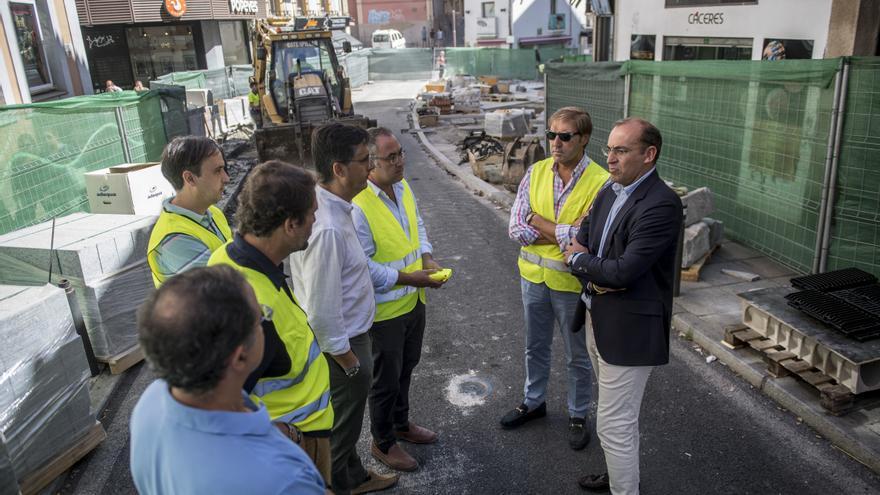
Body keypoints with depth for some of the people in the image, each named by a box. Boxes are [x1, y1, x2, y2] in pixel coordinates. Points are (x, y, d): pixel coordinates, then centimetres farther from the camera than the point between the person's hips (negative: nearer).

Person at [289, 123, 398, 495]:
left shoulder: (327, 205, -3)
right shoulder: (327, 229, -33)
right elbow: (322, 312, -28)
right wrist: (348, 360, -16)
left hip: (348, 336, 9)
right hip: (342, 345, -9)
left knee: (345, 419, 28)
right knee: (341, 427, 16)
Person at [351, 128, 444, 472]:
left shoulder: (402, 187, 0)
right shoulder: (359, 205, -27)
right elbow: (360, 266, -26)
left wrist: (427, 259, -3)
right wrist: (408, 278, -22)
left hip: (414, 301, 8)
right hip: (384, 310, -8)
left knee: (406, 368, 26)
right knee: (386, 379, 12)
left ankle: (401, 423, 49)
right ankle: (383, 442, 35)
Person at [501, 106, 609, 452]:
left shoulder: (600, 183, -20)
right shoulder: (536, 172, -6)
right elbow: (516, 229, -11)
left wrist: (536, 220, -17)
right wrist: (564, 233, -21)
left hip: (572, 282, -4)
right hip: (533, 276, 4)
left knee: (578, 357, 16)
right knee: (535, 347, 23)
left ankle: (578, 416, 38)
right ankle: (533, 402, 45)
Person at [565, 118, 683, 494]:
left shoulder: (662, 205, -22)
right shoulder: (609, 191, 5)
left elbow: (623, 271, -26)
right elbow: (580, 242, 7)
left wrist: (579, 259, -8)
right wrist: (595, 277, -13)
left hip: (629, 329, -8)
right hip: (599, 318, 8)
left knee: (614, 425, 2)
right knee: (619, 416, 25)